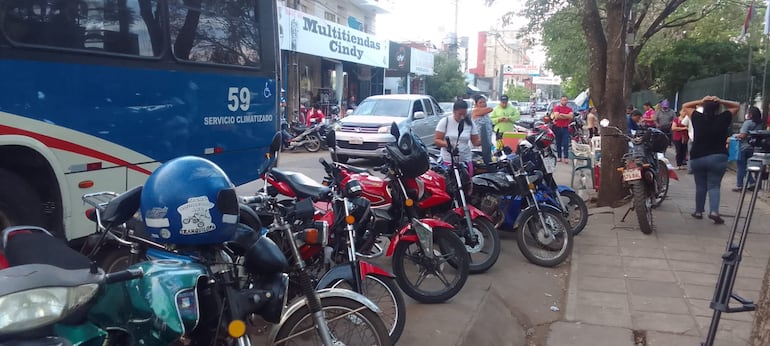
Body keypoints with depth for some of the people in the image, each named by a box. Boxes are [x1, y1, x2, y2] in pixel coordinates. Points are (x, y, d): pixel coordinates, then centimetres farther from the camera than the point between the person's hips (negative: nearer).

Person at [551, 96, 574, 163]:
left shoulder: (569, 109, 10)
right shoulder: (556, 107, 2)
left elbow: (571, 116, -8)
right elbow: (556, 116, -13)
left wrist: (561, 114, -12)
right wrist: (566, 116, -6)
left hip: (565, 128, 1)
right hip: (557, 127, -1)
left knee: (566, 143, -7)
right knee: (558, 143, 6)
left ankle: (566, 157, -9)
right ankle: (559, 156, 15)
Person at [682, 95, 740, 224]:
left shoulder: (697, 118, -3)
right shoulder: (723, 118, -4)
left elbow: (685, 106, 14)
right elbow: (737, 106, 12)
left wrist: (701, 101, 2)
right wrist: (720, 101, -2)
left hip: (697, 158, 1)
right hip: (718, 158, -1)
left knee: (700, 186, 13)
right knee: (714, 186, 1)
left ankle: (699, 211, 19)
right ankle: (714, 211, -16)